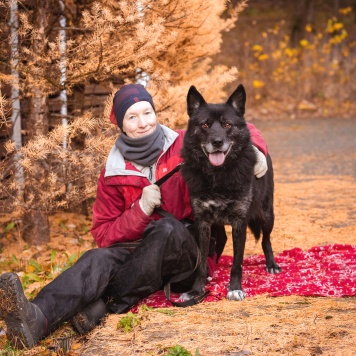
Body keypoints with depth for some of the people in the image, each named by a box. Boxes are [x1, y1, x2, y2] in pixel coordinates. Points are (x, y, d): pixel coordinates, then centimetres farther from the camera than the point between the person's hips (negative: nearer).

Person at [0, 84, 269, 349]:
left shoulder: (184, 146, -1)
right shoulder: (114, 173, 3)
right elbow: (103, 235, 1)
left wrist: (254, 150, -16)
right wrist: (141, 210, -15)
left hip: (189, 255, -1)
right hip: (138, 253, 1)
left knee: (168, 227, -35)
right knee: (100, 259, -31)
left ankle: (103, 308, -36)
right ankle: (37, 319, -60)